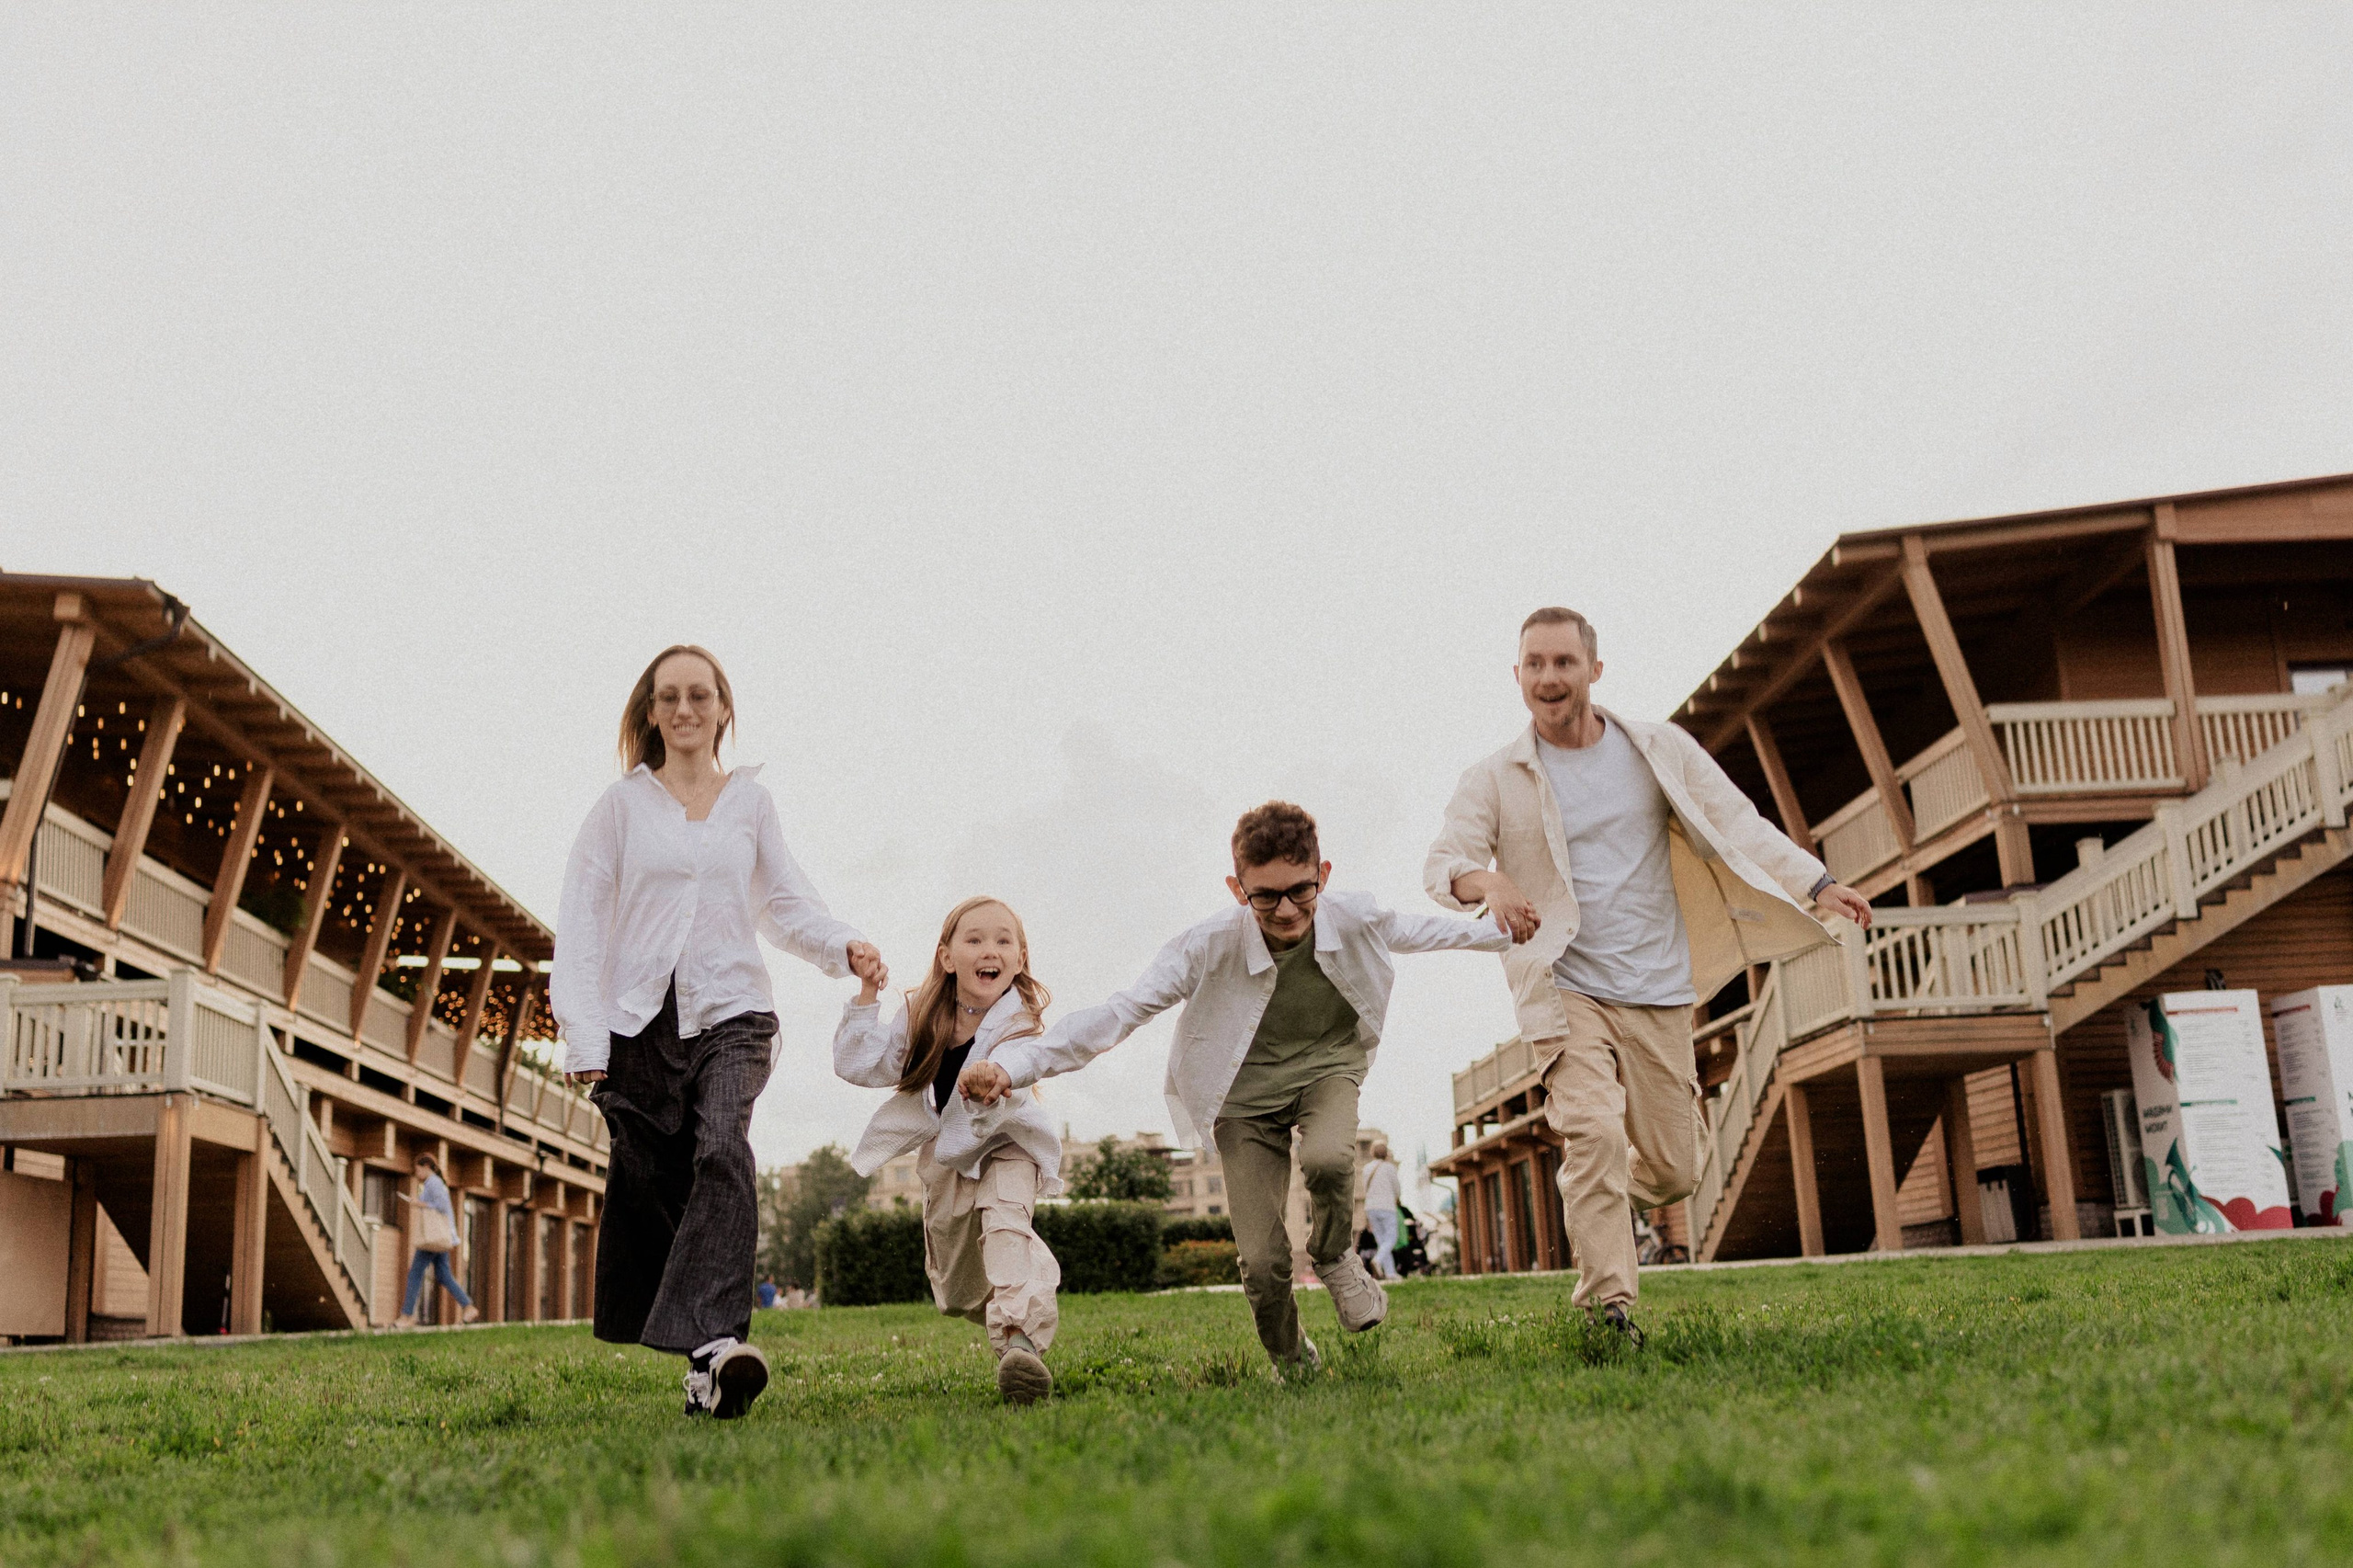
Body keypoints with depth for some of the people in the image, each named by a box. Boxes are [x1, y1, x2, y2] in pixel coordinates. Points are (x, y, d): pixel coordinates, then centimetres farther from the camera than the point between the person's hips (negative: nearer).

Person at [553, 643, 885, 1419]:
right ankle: (706, 1353, 15)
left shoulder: (751, 800, 13)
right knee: (648, 1187, 0)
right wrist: (584, 1038, -6)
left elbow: (786, 902, 18)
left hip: (731, 1013, 0)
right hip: (642, 1019, 1)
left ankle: (714, 1347, -35)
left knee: (722, 1152, -23)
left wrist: (843, 946, -3)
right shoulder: (622, 804, 8)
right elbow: (581, 919, 3)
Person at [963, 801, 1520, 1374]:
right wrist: (1011, 1065, -42)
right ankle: (1294, 1365, 22)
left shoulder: (1354, 918, -18)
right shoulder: (1210, 946, -26)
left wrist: (1496, 930, 21)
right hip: (1248, 1095, -1)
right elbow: (1118, 1014, -30)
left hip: (1326, 1067, 1)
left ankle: (1333, 1257, 2)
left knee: (1328, 1158, -34)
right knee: (1261, 1261, -10)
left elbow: (1416, 930, 7)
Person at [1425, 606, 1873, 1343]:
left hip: (1659, 996, 3)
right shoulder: (1494, 780, 0)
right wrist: (1487, 882, -33)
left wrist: (1818, 884, -9)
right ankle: (1607, 1304, -14)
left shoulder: (1661, 751, 6)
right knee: (1595, 1133, -23)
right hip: (1566, 992, -3)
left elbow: (1737, 828, 4)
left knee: (1673, 1167, 7)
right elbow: (1444, 859, -10)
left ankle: (1594, 1197, 41)